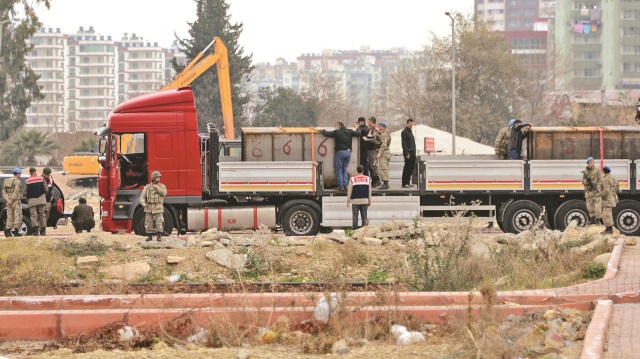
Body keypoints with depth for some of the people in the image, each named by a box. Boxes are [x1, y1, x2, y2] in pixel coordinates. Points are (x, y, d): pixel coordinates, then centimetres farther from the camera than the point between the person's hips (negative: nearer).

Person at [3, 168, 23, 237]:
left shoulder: (7, 181, 13)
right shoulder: (17, 182, -10)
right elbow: (16, 192, -19)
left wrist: (7, 200, -4)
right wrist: (12, 200, -15)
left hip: (9, 202, 7)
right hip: (16, 201, -7)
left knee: (9, 217, 9)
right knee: (17, 216, -2)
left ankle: (7, 231, 5)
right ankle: (16, 231, -6)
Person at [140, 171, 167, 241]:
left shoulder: (162, 186, 3)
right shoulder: (147, 187, 4)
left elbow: (164, 193, -15)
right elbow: (142, 196, -1)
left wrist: (157, 187, -19)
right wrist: (143, 203, -19)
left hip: (158, 207, -1)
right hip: (149, 207, 1)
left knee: (159, 222, -8)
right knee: (148, 222, 2)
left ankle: (159, 236, -3)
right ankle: (149, 236, 11)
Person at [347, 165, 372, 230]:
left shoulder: (352, 179, -3)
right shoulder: (367, 179, 5)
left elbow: (349, 191, -2)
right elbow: (369, 191, 7)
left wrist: (348, 201, 5)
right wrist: (369, 201, 13)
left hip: (355, 200, -2)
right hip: (365, 200, 2)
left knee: (355, 215, 1)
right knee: (364, 215, 4)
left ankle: (355, 229, -2)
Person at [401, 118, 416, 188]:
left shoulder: (410, 132, 21)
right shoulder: (404, 132, -8)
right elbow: (404, 144, -15)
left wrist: (414, 152, 18)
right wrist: (406, 153, -20)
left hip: (412, 153, 9)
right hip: (408, 153, -9)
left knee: (411, 169, 10)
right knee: (407, 168, -8)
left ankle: (407, 182, 15)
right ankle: (404, 183, -7)